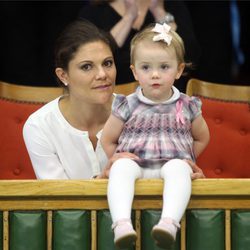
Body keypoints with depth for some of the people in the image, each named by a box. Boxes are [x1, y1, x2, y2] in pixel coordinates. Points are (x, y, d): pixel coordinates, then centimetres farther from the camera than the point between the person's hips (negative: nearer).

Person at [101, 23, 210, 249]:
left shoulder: (187, 107, 6)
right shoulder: (127, 107, 3)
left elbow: (202, 138, 21)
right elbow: (108, 140, 13)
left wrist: (183, 161, 12)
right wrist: (120, 162, 3)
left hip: (172, 164, 0)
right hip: (135, 165, 0)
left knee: (178, 168, -35)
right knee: (121, 167, -34)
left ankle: (169, 222, -56)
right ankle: (122, 223, -53)